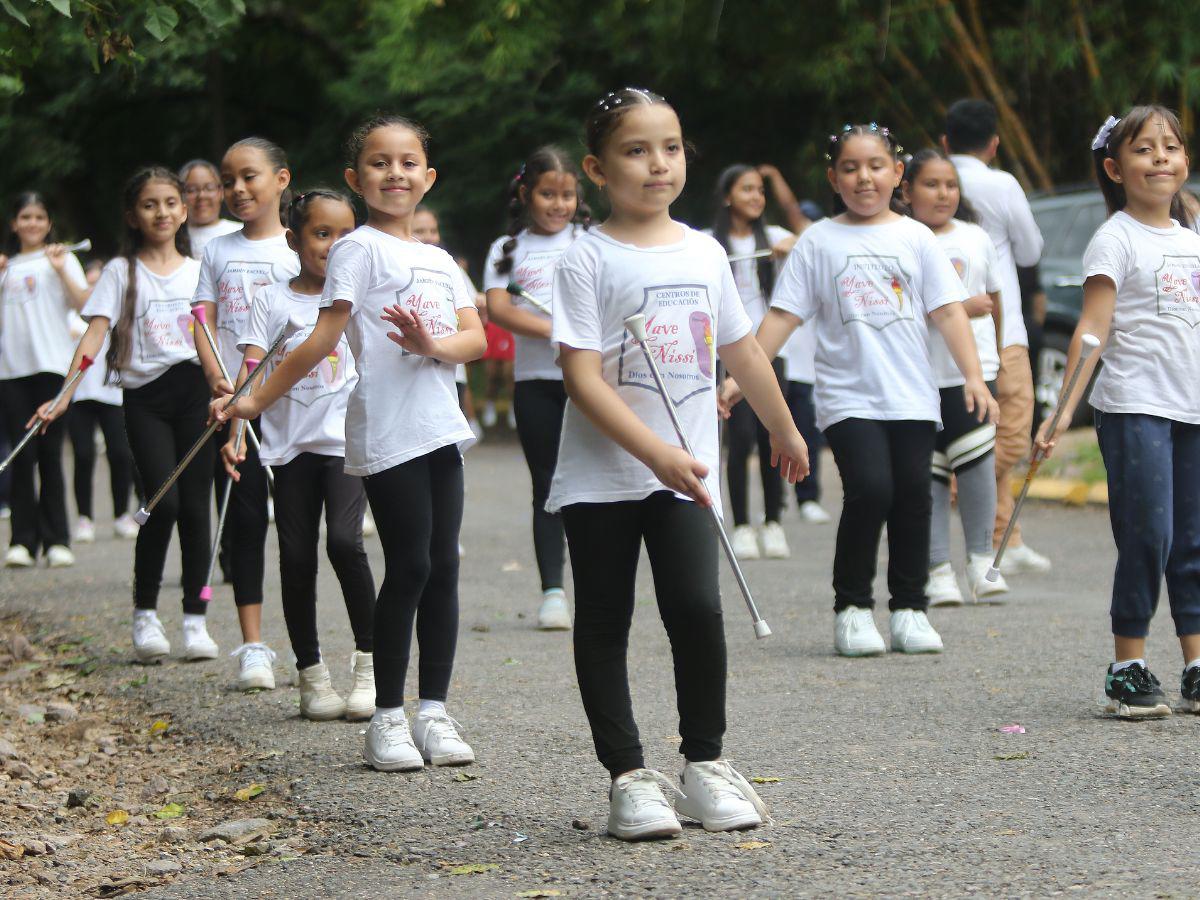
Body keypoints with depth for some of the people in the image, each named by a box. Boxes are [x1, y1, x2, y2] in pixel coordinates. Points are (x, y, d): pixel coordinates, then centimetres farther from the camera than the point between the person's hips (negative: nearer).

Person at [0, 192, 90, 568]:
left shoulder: (61, 259, 8)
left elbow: (84, 304, -5)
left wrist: (61, 270, -14)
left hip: (51, 364, -3)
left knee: (49, 453, -5)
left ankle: (56, 540, 0)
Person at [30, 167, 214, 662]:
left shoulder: (198, 271, 12)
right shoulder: (121, 272, 3)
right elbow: (95, 334, -5)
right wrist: (65, 396, -14)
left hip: (195, 392, 3)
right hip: (145, 397, -2)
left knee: (195, 506, -2)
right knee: (164, 503, -14)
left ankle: (195, 618, 6)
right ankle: (144, 615, 0)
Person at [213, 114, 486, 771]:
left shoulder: (439, 261, 17)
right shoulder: (359, 251, -3)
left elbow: (476, 338, 7)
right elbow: (323, 339, -6)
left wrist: (434, 345, -15)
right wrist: (256, 400, -11)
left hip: (440, 428, 6)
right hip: (386, 433, -6)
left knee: (443, 566, 5)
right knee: (409, 566, -9)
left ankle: (434, 711, 11)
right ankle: (387, 716, -1)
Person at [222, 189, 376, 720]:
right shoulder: (273, 301, 4)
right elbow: (251, 369, -4)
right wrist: (236, 431, -17)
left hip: (347, 440, -1)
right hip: (291, 442, 1)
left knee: (344, 541, -18)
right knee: (297, 556, 3)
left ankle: (369, 661, -4)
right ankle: (311, 673, 14)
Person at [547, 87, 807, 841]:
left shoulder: (704, 253, 8)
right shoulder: (588, 260, -8)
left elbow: (742, 351, 21)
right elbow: (582, 377, -15)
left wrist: (785, 432, 31)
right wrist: (656, 454, -22)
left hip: (686, 474, 3)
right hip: (602, 475, -3)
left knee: (698, 609, -10)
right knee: (605, 623, 3)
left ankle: (706, 763, 5)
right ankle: (628, 774, 11)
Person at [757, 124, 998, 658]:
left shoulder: (915, 238, 8)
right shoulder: (819, 242, 5)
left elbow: (948, 311, 5)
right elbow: (782, 316, 4)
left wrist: (974, 377, -5)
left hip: (912, 398, 2)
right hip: (848, 398, -2)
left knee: (913, 494, -1)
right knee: (869, 489, -17)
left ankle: (909, 608, 12)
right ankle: (851, 608, -3)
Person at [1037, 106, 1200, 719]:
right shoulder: (1116, 239, -5)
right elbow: (1093, 329, -12)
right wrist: (1063, 411, -20)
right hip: (1135, 409, -6)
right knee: (1147, 537, -9)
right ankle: (1128, 673, -2)